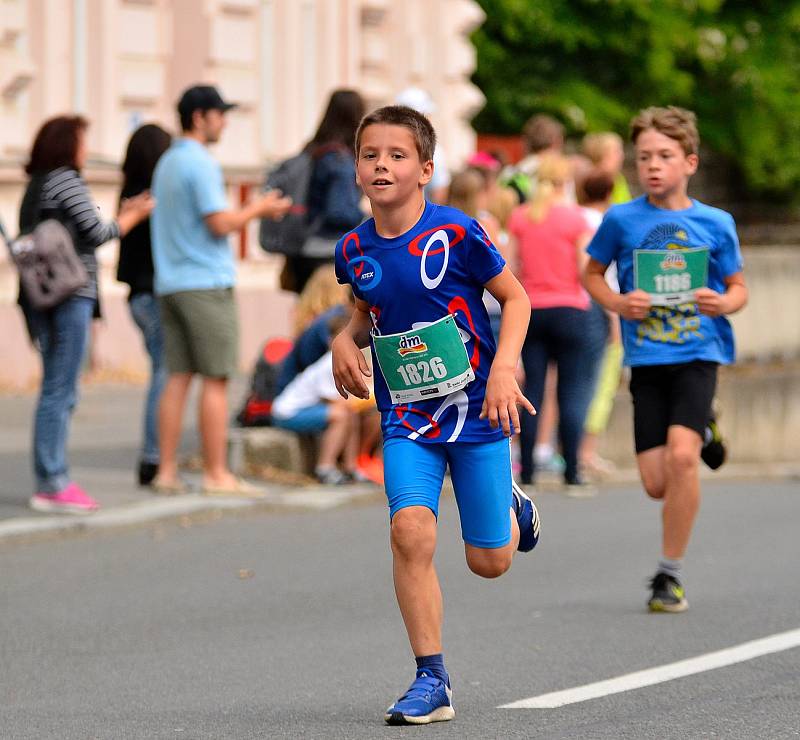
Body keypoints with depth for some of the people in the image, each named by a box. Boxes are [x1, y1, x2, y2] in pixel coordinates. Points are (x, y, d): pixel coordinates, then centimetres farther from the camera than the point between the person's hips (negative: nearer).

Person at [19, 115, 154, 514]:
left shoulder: (36, 185, 17)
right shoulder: (67, 181, -8)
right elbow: (95, 233, -11)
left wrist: (122, 215, 20)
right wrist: (133, 216, 6)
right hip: (70, 295, -9)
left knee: (58, 392, 13)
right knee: (59, 391, -7)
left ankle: (52, 479, 14)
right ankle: (51, 484, -7)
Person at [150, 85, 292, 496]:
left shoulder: (166, 164, 17)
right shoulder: (200, 163, -11)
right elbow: (219, 224, -16)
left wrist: (255, 210, 19)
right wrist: (259, 208, -1)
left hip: (170, 284, 8)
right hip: (206, 284, -8)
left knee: (178, 378, 7)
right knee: (215, 379, -5)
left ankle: (166, 472, 4)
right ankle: (216, 474, -5)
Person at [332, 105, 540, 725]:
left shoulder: (455, 233, -14)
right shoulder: (355, 250, -1)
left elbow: (516, 299, -4)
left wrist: (503, 370, -17)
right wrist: (347, 340, -3)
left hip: (475, 409, -2)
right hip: (406, 419, 3)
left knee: (489, 561, 4)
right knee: (410, 529, -20)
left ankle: (513, 508, 43)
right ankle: (432, 681, -11)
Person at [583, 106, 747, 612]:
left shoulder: (715, 223, 0)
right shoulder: (622, 220, 0)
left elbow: (739, 288, 10)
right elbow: (593, 273, 14)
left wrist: (725, 303, -13)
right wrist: (617, 303, -6)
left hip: (698, 353, -2)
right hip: (647, 358, 2)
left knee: (680, 453, -23)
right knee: (657, 484, 0)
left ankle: (670, 574, -9)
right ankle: (701, 435, 38)